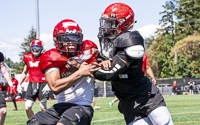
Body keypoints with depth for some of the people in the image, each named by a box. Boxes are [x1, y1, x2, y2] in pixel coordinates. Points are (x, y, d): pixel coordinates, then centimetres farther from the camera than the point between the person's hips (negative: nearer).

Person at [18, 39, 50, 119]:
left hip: (42, 83, -4)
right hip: (32, 84, 4)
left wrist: (48, 85, -16)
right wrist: (19, 84, 16)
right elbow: (24, 73, 20)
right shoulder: (27, 58, 9)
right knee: (27, 108, -3)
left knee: (43, 108, -4)